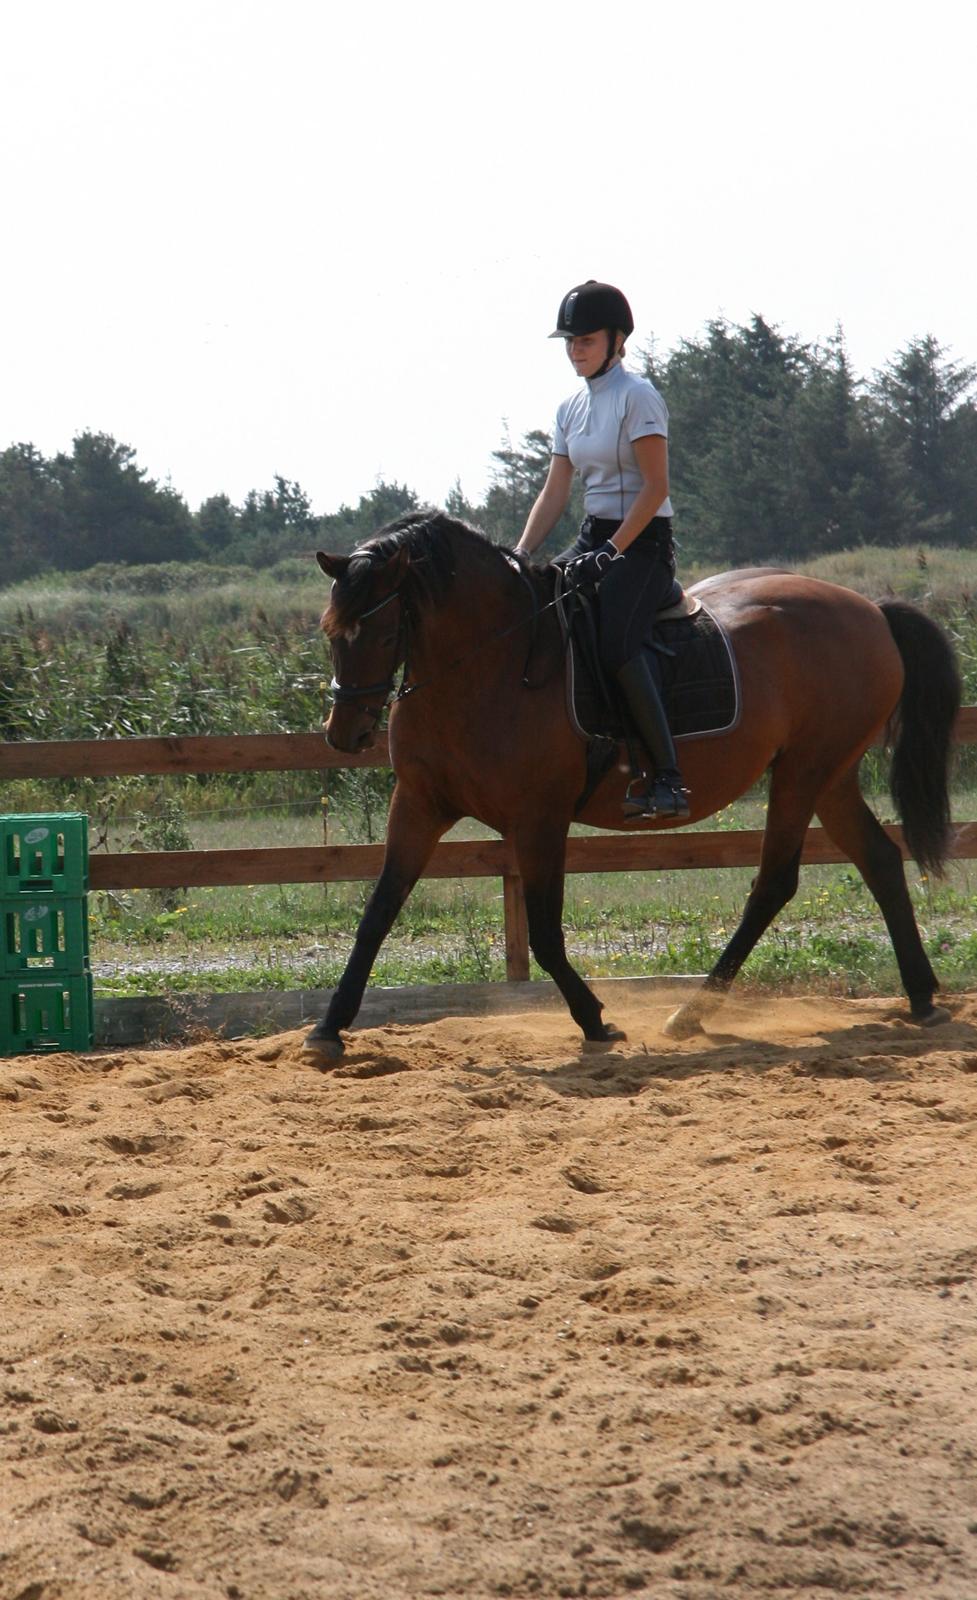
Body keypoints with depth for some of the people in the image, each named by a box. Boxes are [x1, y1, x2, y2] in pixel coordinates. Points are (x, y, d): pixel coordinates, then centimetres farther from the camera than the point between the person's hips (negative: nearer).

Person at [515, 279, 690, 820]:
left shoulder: (637, 397, -10)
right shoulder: (571, 408, 14)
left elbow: (655, 488, -15)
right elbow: (554, 493, 12)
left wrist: (611, 553, -19)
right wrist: (519, 557, 0)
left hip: (642, 541, -8)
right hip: (594, 538, 8)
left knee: (615, 644, -29)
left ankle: (667, 779, -29)